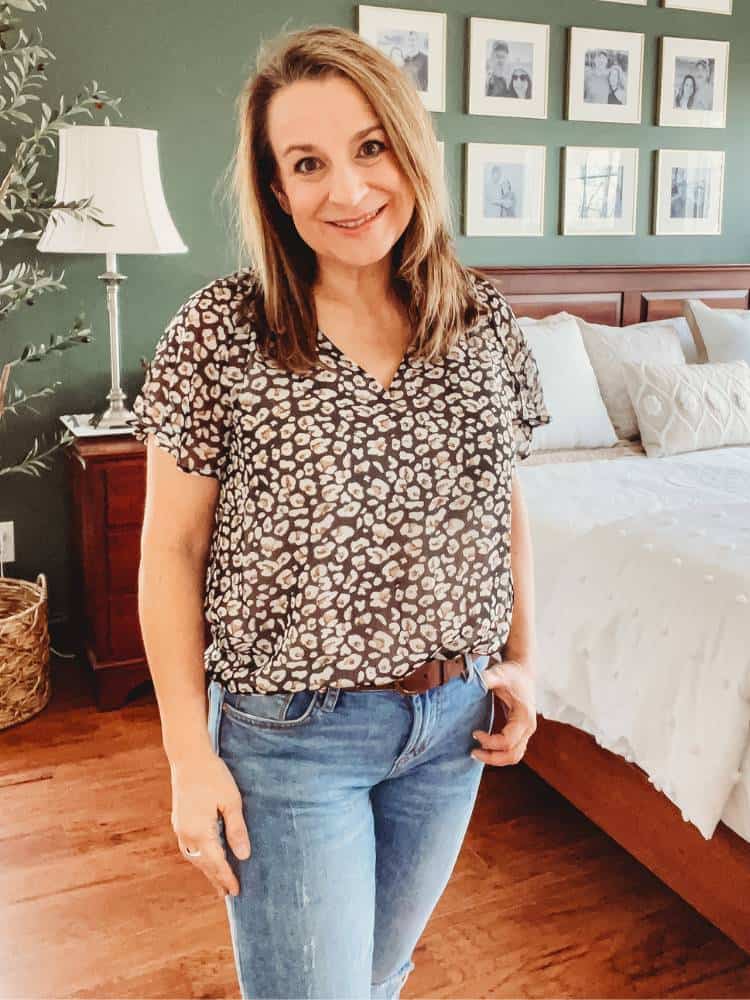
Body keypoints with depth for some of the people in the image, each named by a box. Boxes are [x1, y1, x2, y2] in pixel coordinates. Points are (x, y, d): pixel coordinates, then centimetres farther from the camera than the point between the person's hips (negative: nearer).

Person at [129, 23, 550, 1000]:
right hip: (290, 733, -4)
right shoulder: (221, 329, -13)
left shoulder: (484, 318, -2)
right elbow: (172, 548, -9)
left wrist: (523, 659, 2)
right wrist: (191, 754, -9)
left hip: (454, 721, 4)